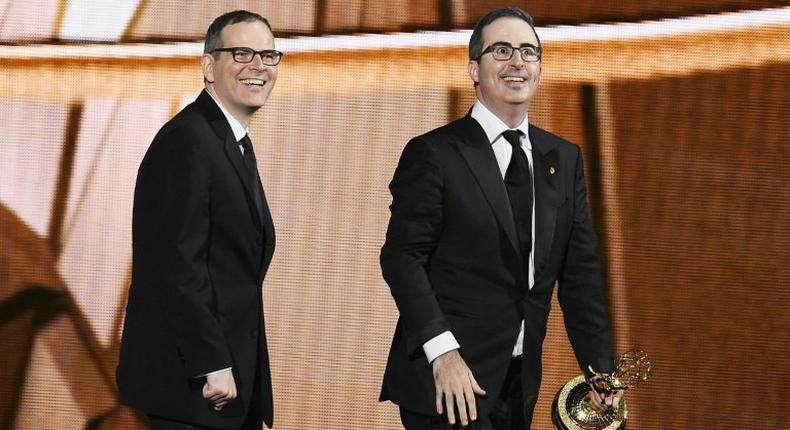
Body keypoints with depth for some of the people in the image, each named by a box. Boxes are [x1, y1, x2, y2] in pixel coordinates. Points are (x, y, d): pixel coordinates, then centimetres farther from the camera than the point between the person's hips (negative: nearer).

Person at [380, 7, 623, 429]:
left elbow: (580, 269, 10)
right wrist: (443, 352, -21)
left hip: (519, 384, 6)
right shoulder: (433, 154, -5)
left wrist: (600, 368, 2)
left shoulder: (564, 159, 12)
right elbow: (403, 257, -11)